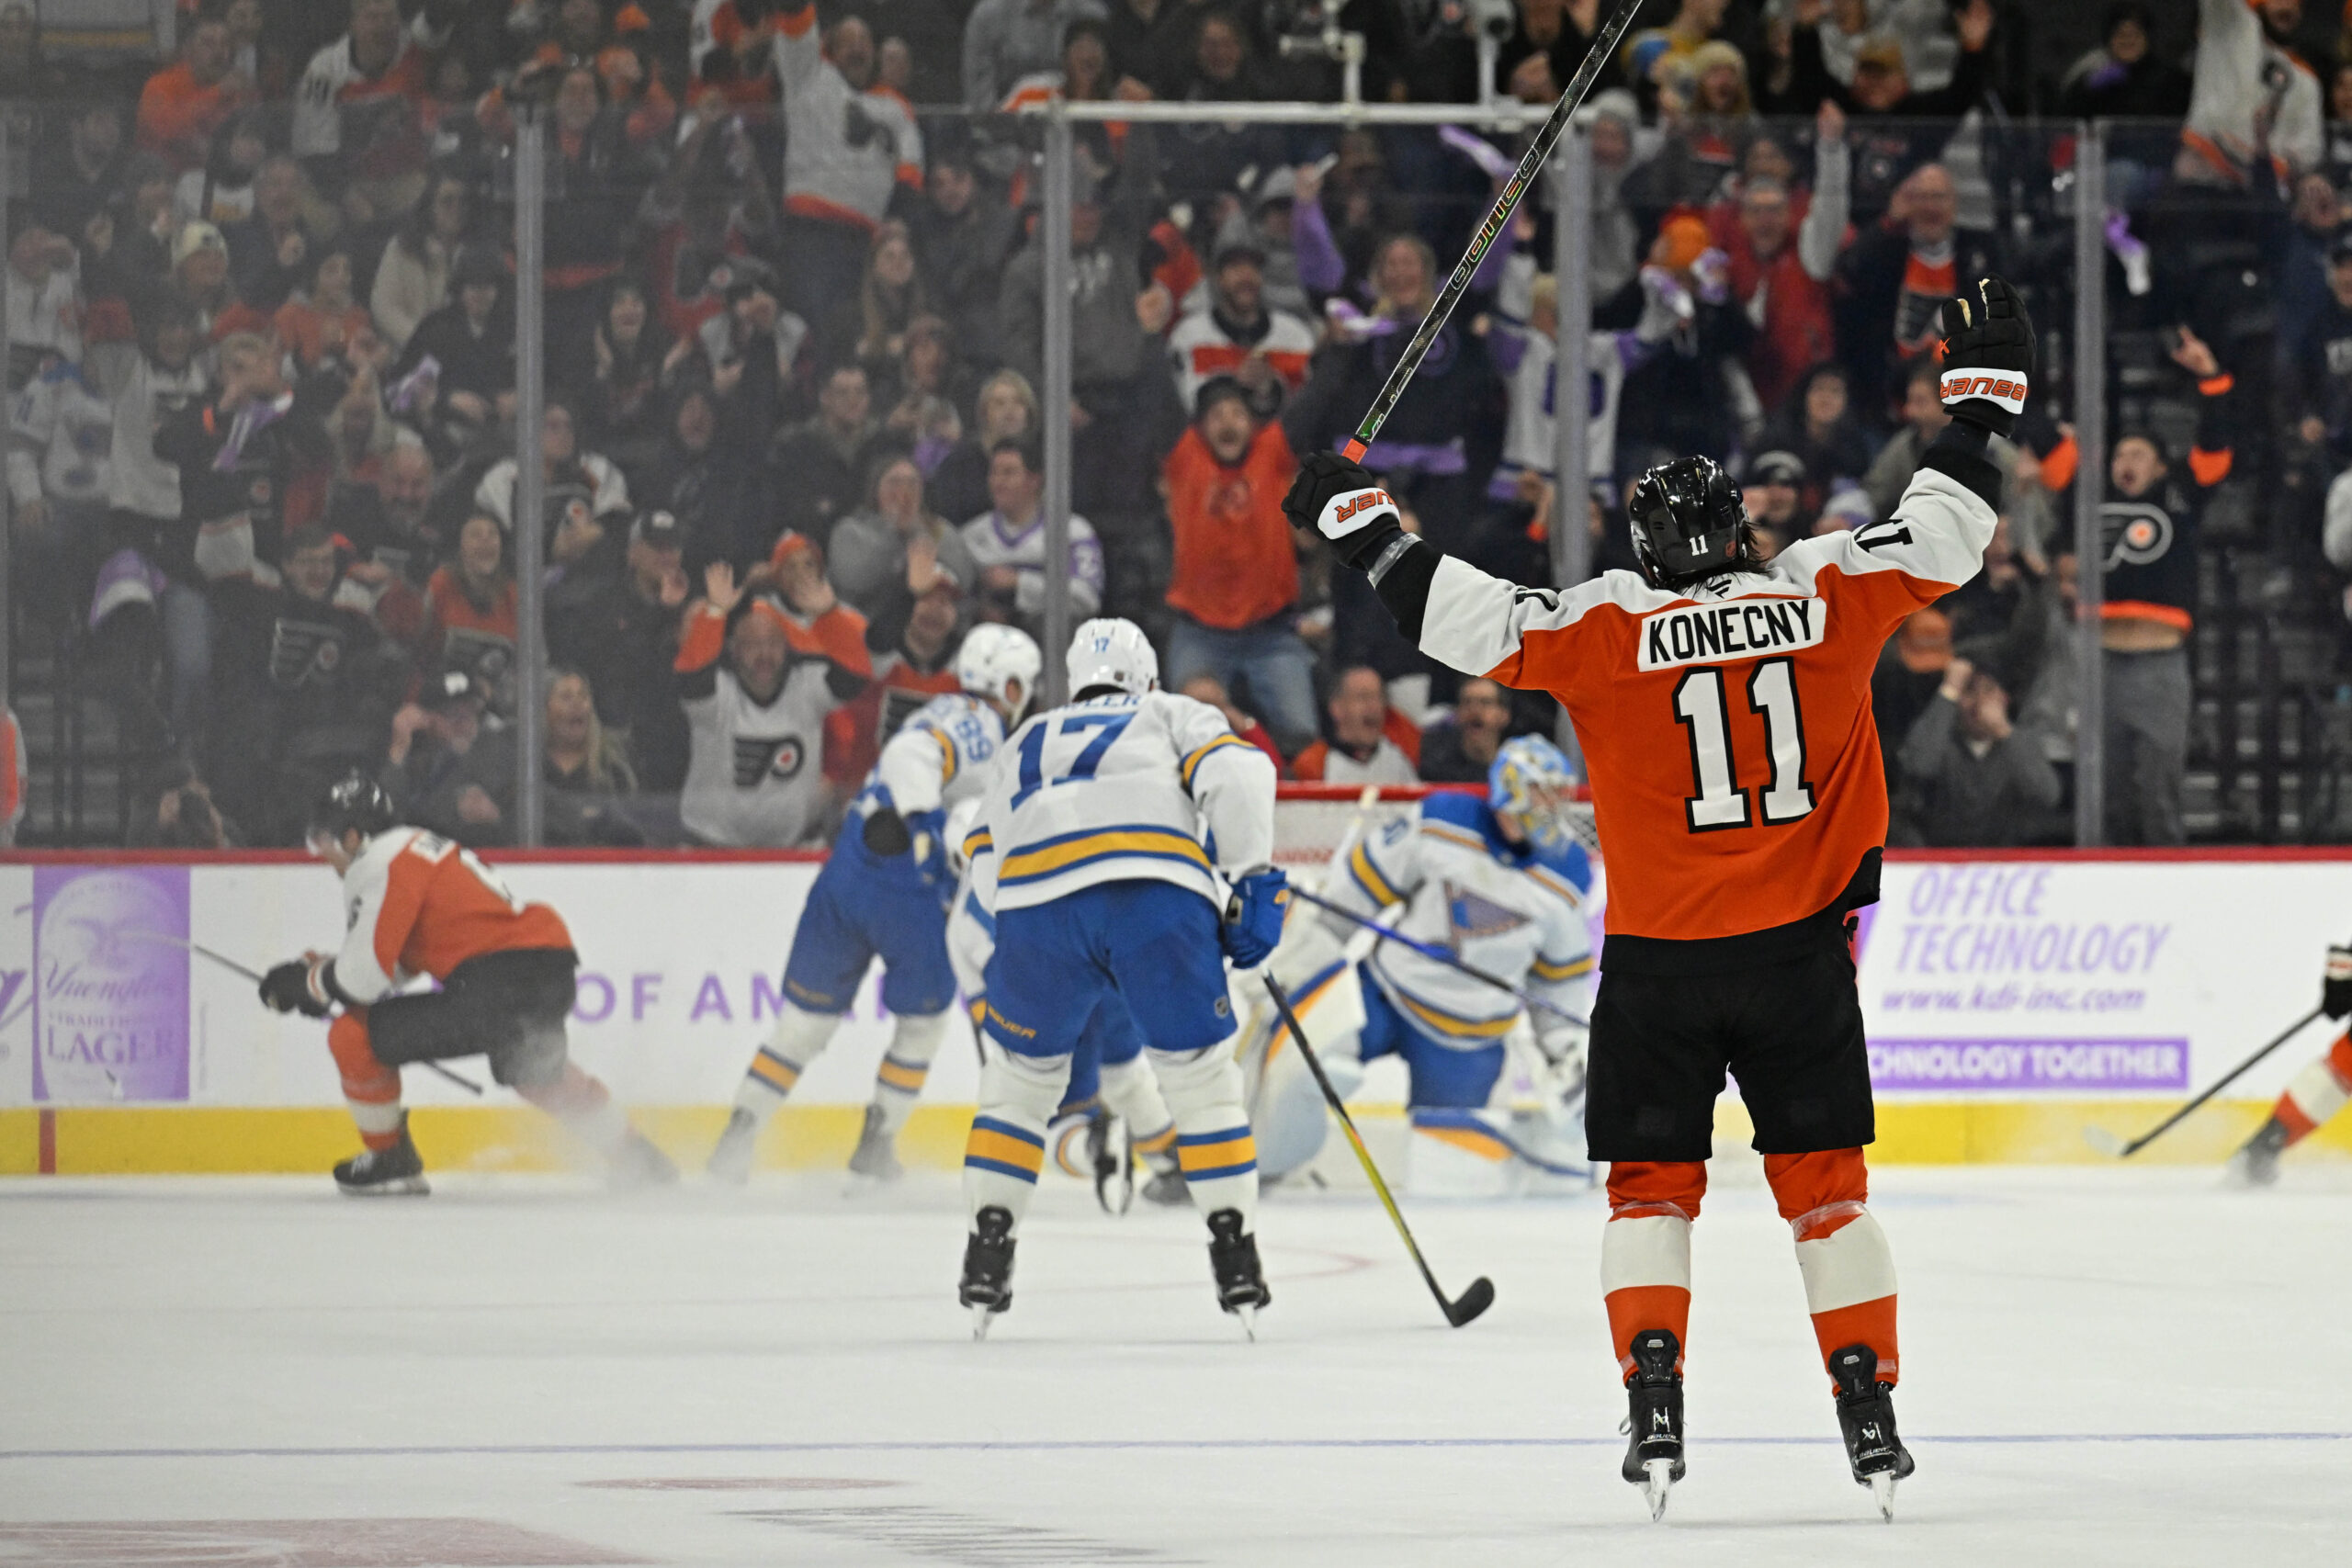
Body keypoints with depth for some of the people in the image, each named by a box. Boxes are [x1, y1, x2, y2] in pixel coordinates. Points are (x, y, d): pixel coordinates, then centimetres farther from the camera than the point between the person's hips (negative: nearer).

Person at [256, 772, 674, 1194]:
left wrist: (306, 983, 4)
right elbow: (400, 960, 29)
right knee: (539, 1074, 40)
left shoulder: (381, 868, -8)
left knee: (353, 1035, -2)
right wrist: (322, 967, 21)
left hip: (497, 982, -10)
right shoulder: (418, 848, 23)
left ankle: (390, 1160, 14)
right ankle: (635, 1160, 49)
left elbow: (365, 977, -14)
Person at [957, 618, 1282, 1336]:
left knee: (1020, 1076, 20)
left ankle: (988, 1251, 14)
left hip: (1037, 899, 2)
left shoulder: (1030, 739, 37)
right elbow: (1233, 772, 7)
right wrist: (1253, 878, 6)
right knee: (1201, 1075, 12)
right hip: (1161, 894, -2)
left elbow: (985, 856, 28)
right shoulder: (1174, 714, 28)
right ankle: (1237, 1259, 7)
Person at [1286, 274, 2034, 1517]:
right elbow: (1939, 538, 8)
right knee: (1823, 1179, 11)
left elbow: (1465, 617, -6)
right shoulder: (1822, 598, -3)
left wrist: (1355, 518, 7)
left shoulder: (1606, 629, -7)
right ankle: (1869, 1412, 7)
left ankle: (1653, 1404, -5)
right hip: (1800, 948, 1)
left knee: (1652, 1181, 10)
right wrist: (1982, 393, 21)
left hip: (1659, 959, -1)